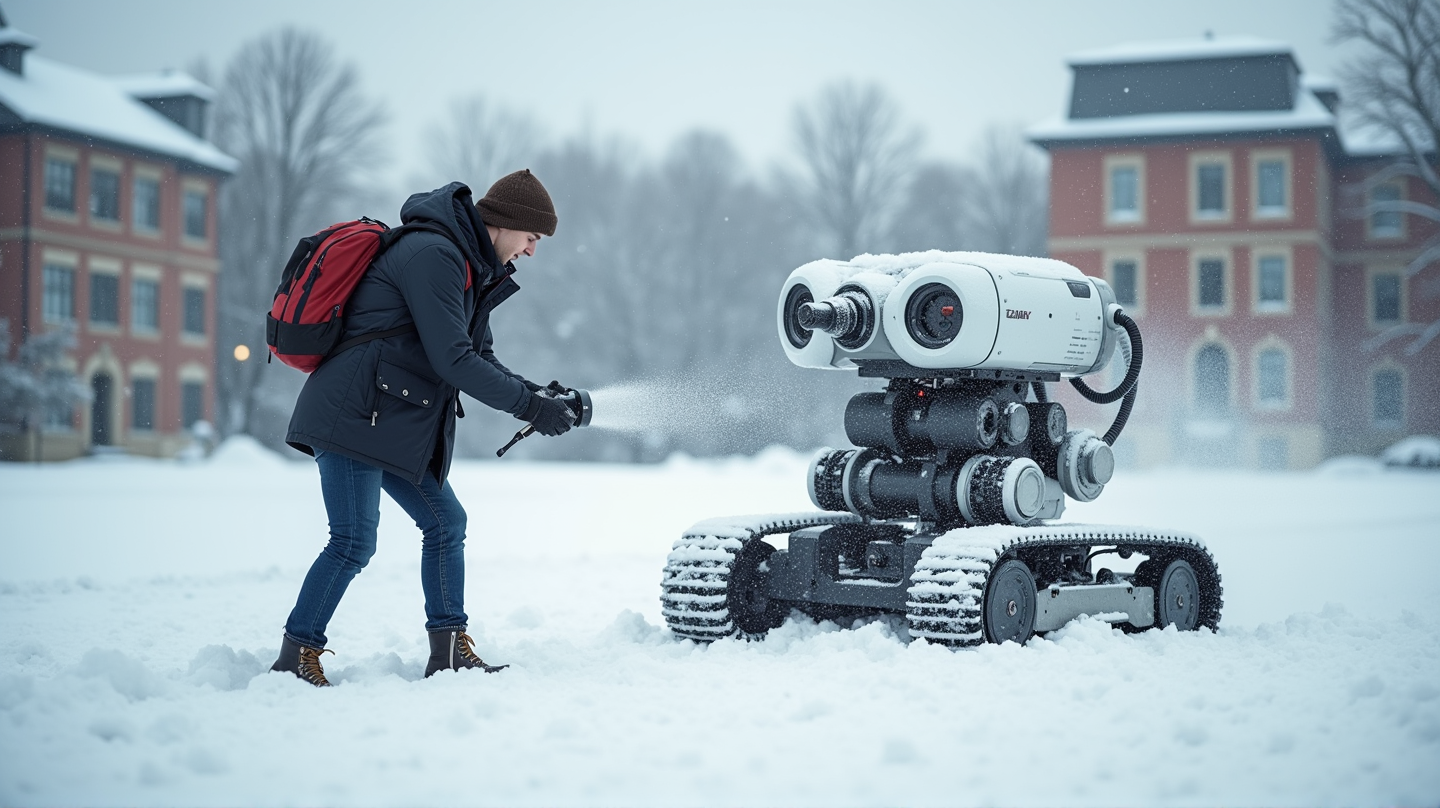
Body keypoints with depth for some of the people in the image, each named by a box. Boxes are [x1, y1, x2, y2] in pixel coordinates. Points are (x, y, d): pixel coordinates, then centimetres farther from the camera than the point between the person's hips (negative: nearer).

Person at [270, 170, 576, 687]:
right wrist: (528, 405, -15)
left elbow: (480, 356, 19)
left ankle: (449, 651, 16)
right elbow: (453, 360, -22)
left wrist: (536, 392, 2)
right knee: (354, 542, -12)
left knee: (445, 521, 10)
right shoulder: (433, 254, -17)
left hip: (397, 426, 11)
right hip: (352, 416, -10)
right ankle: (295, 659, -2)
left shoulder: (471, 267, 15)